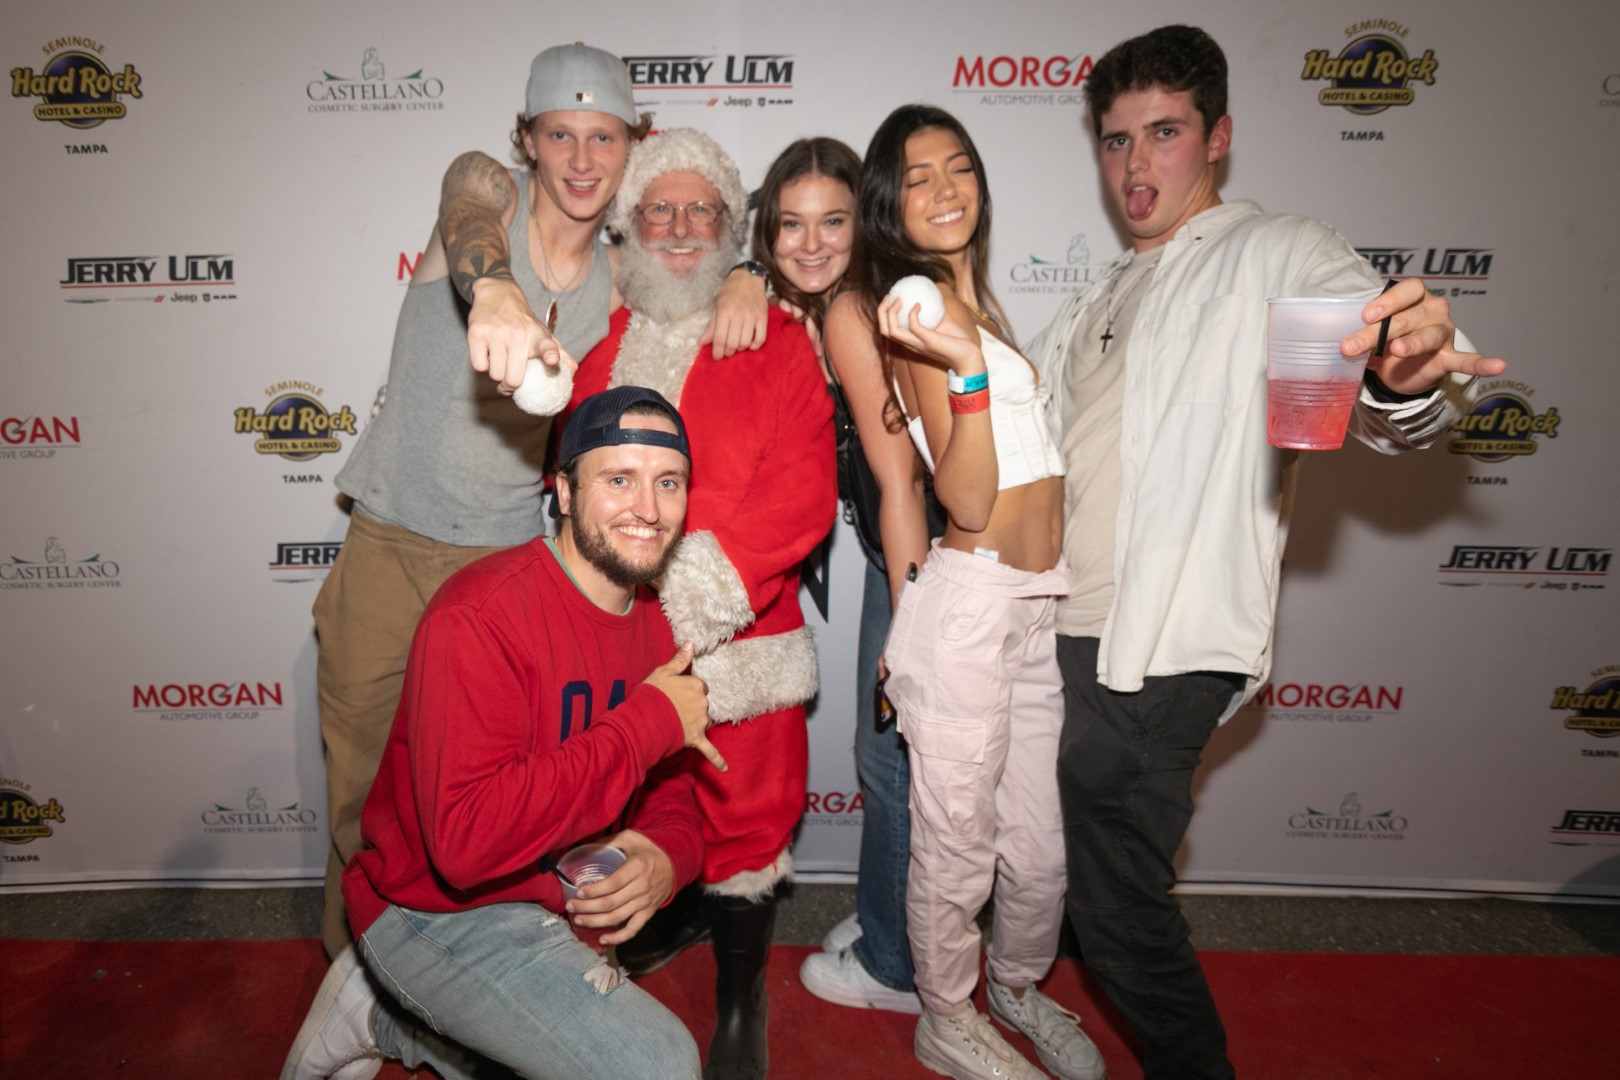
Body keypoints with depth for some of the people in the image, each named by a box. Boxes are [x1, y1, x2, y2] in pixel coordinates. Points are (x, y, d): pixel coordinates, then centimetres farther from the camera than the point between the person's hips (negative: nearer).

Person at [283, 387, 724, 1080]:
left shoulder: (659, 623, 1)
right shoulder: (480, 614, -25)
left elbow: (666, 791, 6)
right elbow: (467, 839, -34)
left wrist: (666, 855, -19)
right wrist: (647, 723, -30)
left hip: (552, 904, 8)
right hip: (439, 912, -8)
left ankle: (384, 1016, 29)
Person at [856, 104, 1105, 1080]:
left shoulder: (973, 296, 16)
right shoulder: (919, 303, -11)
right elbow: (968, 499, -19)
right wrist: (967, 368, -29)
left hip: (1040, 604, 8)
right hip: (968, 602, -8)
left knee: (1042, 844, 18)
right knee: (958, 845, 9)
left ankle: (1019, 986, 44)